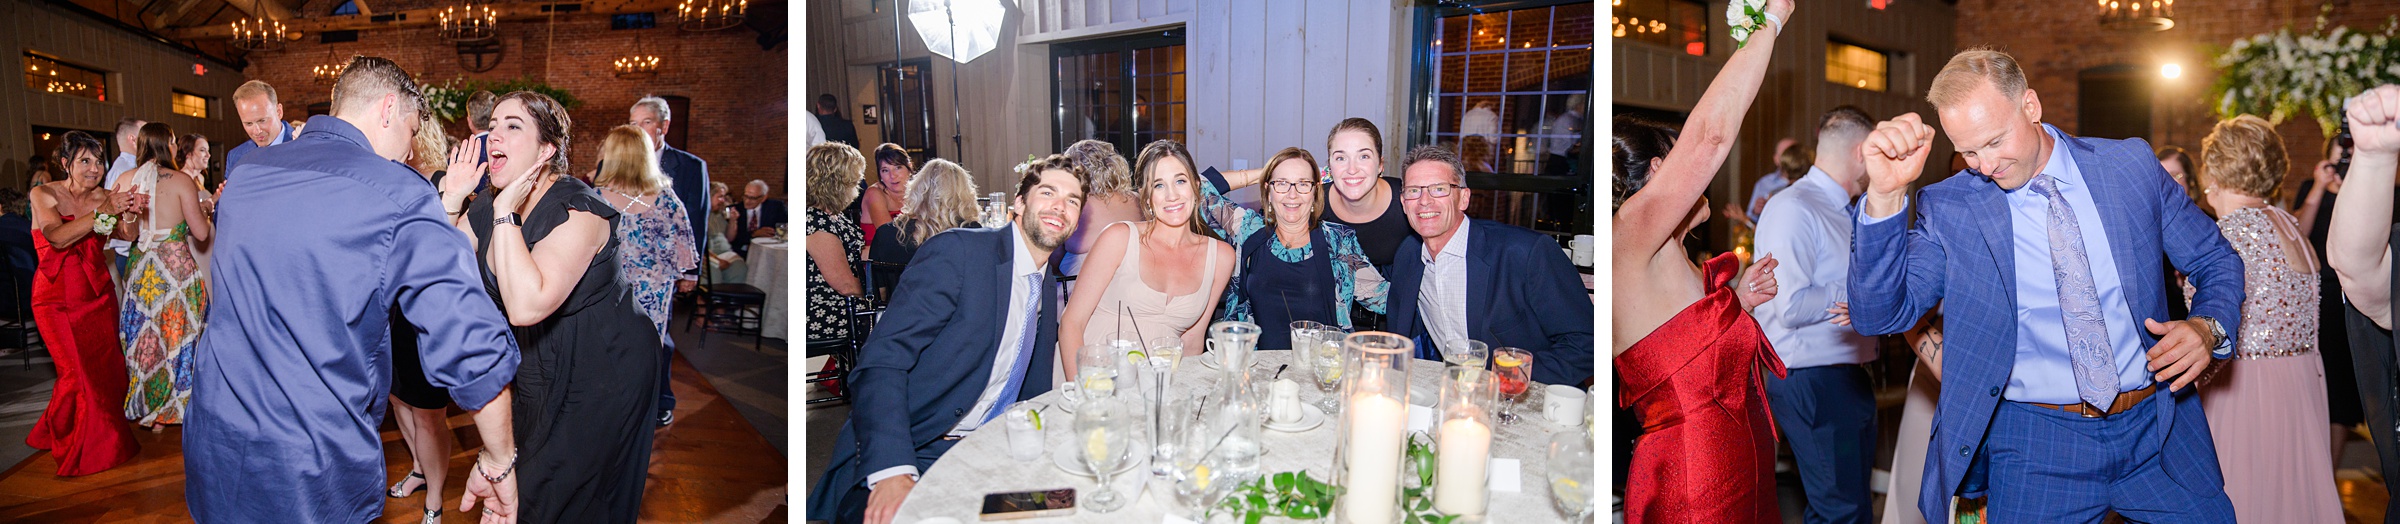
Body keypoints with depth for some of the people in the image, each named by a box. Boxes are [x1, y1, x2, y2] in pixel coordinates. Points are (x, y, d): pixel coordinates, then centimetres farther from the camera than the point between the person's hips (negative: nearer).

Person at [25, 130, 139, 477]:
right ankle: (74, 447, 13)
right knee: (78, 373, -6)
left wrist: (131, 211, -32)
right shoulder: (44, 195, -6)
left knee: (106, 367, 1)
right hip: (57, 297, -3)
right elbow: (58, 238, -23)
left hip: (98, 293, 3)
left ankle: (104, 439, 22)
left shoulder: (102, 196, 3)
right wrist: (102, 213, -33)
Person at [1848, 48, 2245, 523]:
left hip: (2157, 430, 3)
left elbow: (2218, 263, 10)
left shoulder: (2130, 164, 0)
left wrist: (2208, 327, -12)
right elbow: (1878, 315, -16)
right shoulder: (1948, 208, -7)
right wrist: (1885, 196, -26)